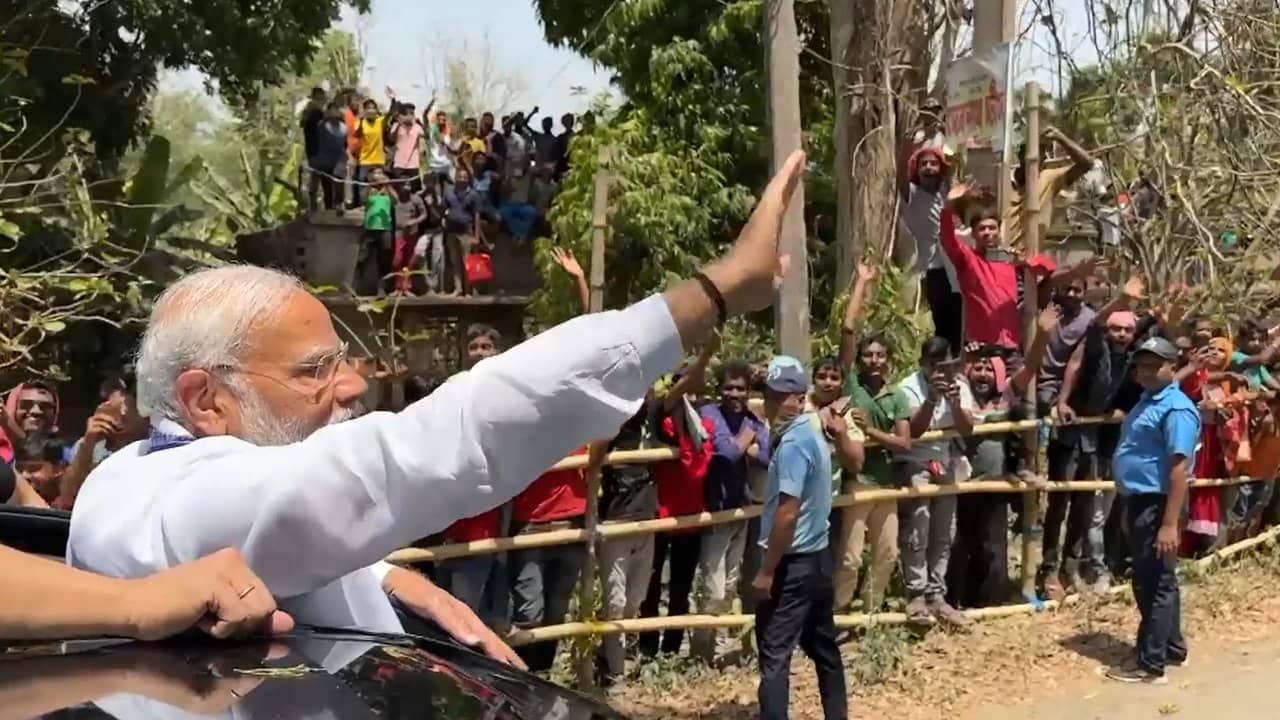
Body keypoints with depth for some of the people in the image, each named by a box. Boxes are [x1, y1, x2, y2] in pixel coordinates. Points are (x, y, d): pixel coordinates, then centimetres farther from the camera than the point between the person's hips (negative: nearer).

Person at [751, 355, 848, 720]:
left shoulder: (792, 443, -18)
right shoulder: (812, 432, 10)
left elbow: (787, 514, -22)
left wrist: (766, 570, -19)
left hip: (794, 562, -10)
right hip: (816, 556, 10)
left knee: (774, 654, -8)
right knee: (823, 647, 17)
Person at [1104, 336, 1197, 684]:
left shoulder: (1176, 409, -17)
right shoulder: (1146, 403, 14)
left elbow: (1179, 468, -23)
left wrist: (1170, 523, -27)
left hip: (1155, 504, -10)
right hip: (1139, 501, 10)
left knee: (1154, 584, -4)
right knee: (1155, 581, 18)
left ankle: (1150, 663, 2)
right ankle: (1172, 648, 29)